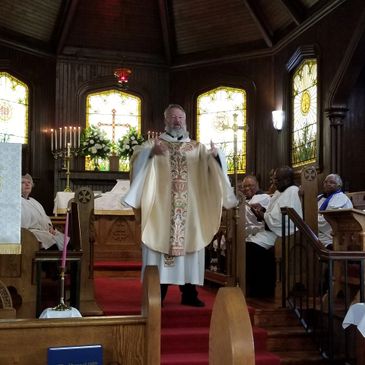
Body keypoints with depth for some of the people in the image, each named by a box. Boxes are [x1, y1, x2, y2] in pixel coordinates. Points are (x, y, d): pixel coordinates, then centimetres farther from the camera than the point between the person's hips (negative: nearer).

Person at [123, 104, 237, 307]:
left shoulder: (197, 147, 15)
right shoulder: (154, 143, 8)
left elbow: (212, 165, 1)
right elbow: (137, 157, -9)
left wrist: (215, 155, -23)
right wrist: (151, 152, -31)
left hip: (190, 209, 2)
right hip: (161, 207, -2)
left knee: (190, 243, 2)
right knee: (160, 243, -6)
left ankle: (189, 293, 10)